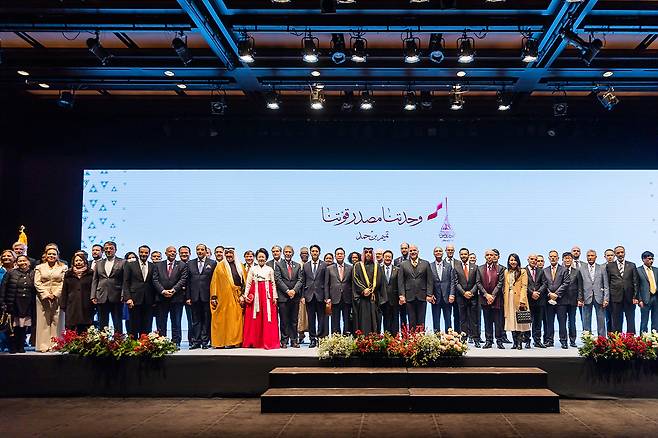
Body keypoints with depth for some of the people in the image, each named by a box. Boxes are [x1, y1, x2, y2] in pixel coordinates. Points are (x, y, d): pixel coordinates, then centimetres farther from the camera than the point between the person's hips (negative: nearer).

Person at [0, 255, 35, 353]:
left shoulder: (33, 274, 9)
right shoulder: (11, 273, 4)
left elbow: (36, 290, 13)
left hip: (27, 306, 2)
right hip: (14, 305, -2)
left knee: (23, 327, 3)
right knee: (14, 327, -2)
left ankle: (21, 347, 12)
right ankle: (13, 347, 8)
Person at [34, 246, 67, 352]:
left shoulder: (63, 267, 9)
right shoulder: (39, 267, 13)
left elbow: (64, 283, 0)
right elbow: (37, 283, 4)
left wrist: (55, 294, -10)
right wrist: (46, 294, -8)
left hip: (58, 297, -1)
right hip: (43, 297, 1)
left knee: (57, 321, -3)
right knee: (44, 321, -1)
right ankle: (44, 345, 1)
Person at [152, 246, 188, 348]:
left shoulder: (182, 265, 8)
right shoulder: (158, 265, 12)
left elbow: (183, 280, -2)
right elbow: (155, 280, 3)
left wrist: (173, 290, -14)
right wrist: (162, 291, -12)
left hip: (177, 297, -1)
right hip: (161, 298, 1)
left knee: (176, 322, 2)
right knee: (161, 323, 3)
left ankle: (176, 343, 7)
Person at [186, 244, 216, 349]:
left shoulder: (212, 263, 4)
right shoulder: (190, 264, 12)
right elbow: (188, 282, 9)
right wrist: (188, 297, 2)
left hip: (207, 296, -2)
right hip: (195, 297, 2)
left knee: (206, 320, 2)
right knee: (196, 320, 5)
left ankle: (205, 341, 8)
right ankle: (196, 341, 9)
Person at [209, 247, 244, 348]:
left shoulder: (240, 266, 13)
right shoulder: (220, 266, 5)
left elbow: (244, 282, 11)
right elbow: (214, 281, 1)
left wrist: (242, 295, -1)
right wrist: (213, 297, -7)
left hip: (236, 297, 2)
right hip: (224, 297, -2)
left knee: (236, 318, 1)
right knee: (225, 319, -2)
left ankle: (236, 341, 5)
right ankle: (223, 342, 1)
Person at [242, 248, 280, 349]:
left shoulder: (270, 269, 10)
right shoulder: (252, 269, 10)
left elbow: (273, 284, 9)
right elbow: (248, 283, 7)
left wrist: (274, 297, 3)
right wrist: (245, 295, -3)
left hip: (267, 295, 0)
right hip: (255, 295, 0)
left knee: (267, 318, -4)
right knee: (255, 319, -2)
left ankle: (268, 341, 0)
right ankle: (254, 342, 4)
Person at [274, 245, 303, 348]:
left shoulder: (297, 265, 14)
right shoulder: (278, 265, 4)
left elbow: (300, 280, 7)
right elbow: (278, 280, -5)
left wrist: (294, 290, -9)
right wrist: (287, 291, -12)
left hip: (295, 296, 3)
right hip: (283, 297, -3)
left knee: (294, 320, 6)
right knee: (284, 321, 0)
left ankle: (294, 340, 11)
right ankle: (284, 341, 6)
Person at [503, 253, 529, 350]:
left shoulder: (523, 272, 2)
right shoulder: (506, 272, 16)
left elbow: (524, 287, -5)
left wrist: (522, 300, -15)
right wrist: (505, 299, 5)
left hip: (518, 298, -4)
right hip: (509, 299, 4)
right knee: (511, 320, 3)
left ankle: (520, 343, -4)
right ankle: (515, 342, 7)